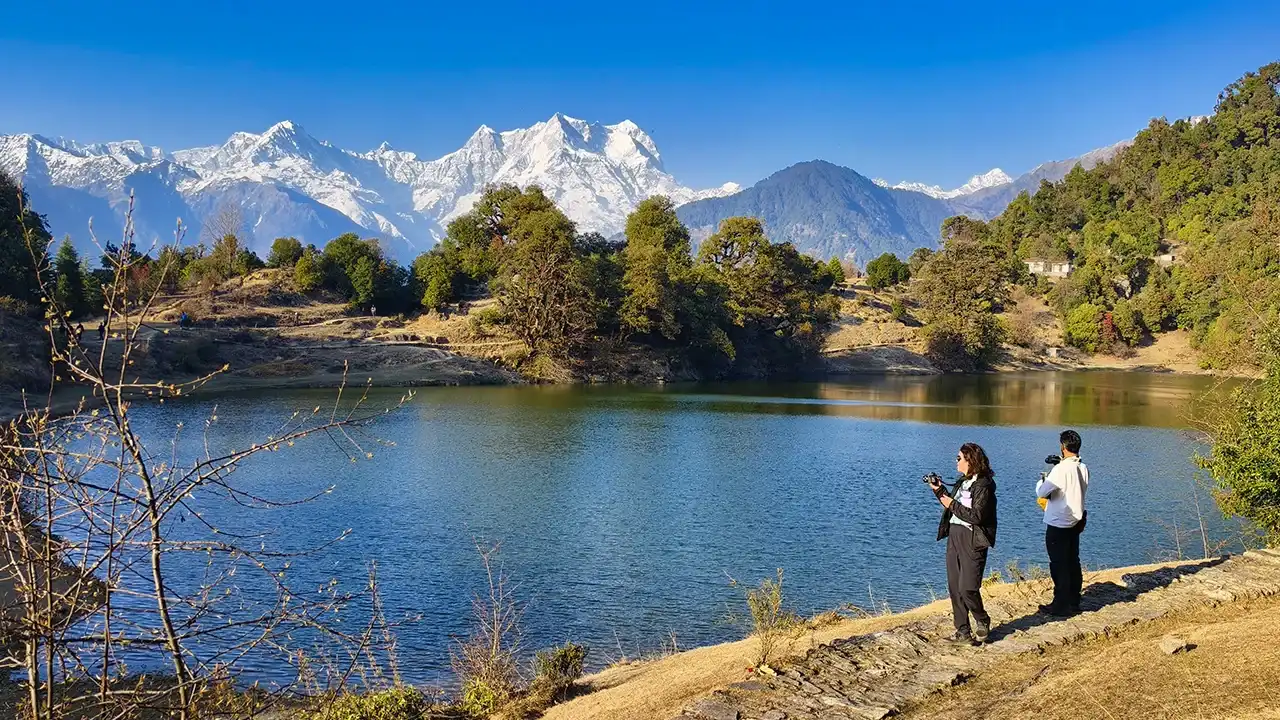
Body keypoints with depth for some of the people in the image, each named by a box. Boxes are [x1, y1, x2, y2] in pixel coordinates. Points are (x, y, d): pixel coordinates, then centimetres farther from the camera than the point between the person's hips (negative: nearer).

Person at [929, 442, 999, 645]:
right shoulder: (962, 482, 14)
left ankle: (983, 623, 16)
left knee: (967, 588, -9)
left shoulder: (983, 485, -13)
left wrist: (953, 505, -15)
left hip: (972, 540, -9)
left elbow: (977, 516, -20)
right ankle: (962, 632, 14)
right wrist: (939, 490, 10)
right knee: (954, 587, 7)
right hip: (954, 536, 9)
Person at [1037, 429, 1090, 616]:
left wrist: (1042, 480, 3)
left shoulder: (1061, 470, -21)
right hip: (1076, 522, 7)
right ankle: (1073, 603, 23)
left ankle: (1061, 605, 7)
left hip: (1058, 524, -7)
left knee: (1059, 565, 1)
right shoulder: (1084, 469, 2)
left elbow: (1041, 492, -19)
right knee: (1073, 563, 15)